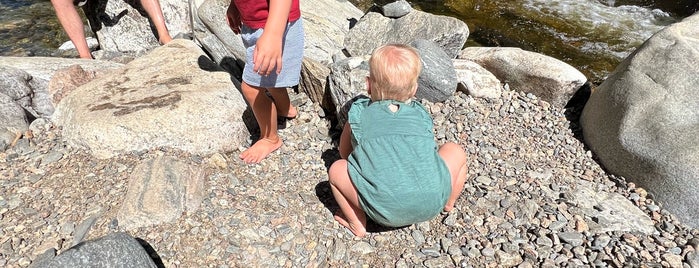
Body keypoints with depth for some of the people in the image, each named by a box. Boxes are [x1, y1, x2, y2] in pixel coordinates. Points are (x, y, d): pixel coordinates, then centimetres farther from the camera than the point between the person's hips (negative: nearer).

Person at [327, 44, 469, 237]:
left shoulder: (358, 114, 18)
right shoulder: (421, 114, 22)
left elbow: (344, 153, 34)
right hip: (433, 201, 3)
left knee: (336, 169, 17)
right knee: (455, 151, 25)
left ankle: (357, 224, 21)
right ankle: (448, 204, 39)